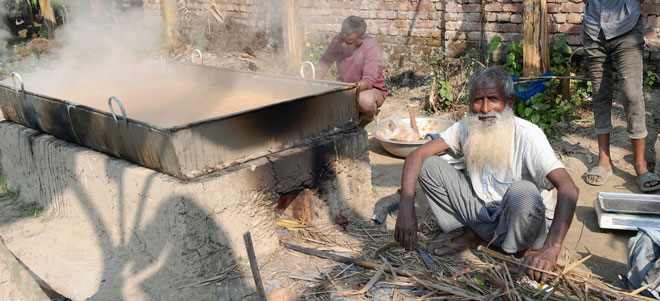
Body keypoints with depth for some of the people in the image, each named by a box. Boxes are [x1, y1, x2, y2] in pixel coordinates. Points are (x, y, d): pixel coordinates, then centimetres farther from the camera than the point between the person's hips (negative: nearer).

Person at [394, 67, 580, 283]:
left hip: (525, 222, -4)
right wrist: (406, 208, -29)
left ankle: (517, 253, -8)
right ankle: (471, 236, 2)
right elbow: (417, 155, -12)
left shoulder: (527, 135, -23)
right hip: (484, 215, 4)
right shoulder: (466, 127, -8)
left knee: (522, 191, -40)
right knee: (427, 165, -11)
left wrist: (551, 249, -48)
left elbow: (568, 188, -34)